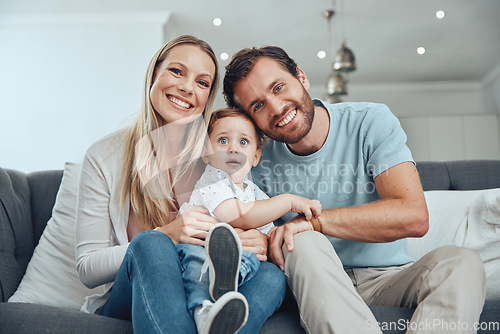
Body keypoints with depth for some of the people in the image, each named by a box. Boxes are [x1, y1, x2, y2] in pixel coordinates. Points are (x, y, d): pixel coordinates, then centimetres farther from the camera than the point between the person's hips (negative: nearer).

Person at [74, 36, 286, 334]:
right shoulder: (104, 157, -5)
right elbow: (88, 269, -7)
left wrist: (259, 241, -21)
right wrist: (167, 236, -24)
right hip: (128, 299, -1)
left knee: (271, 276, -29)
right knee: (151, 243, -33)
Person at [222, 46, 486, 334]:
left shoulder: (371, 122, -9)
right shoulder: (261, 163, -3)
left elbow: (414, 216, -21)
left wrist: (313, 219, -25)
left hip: (388, 277, 0)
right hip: (313, 281, 1)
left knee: (462, 262, -29)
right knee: (302, 242, -32)